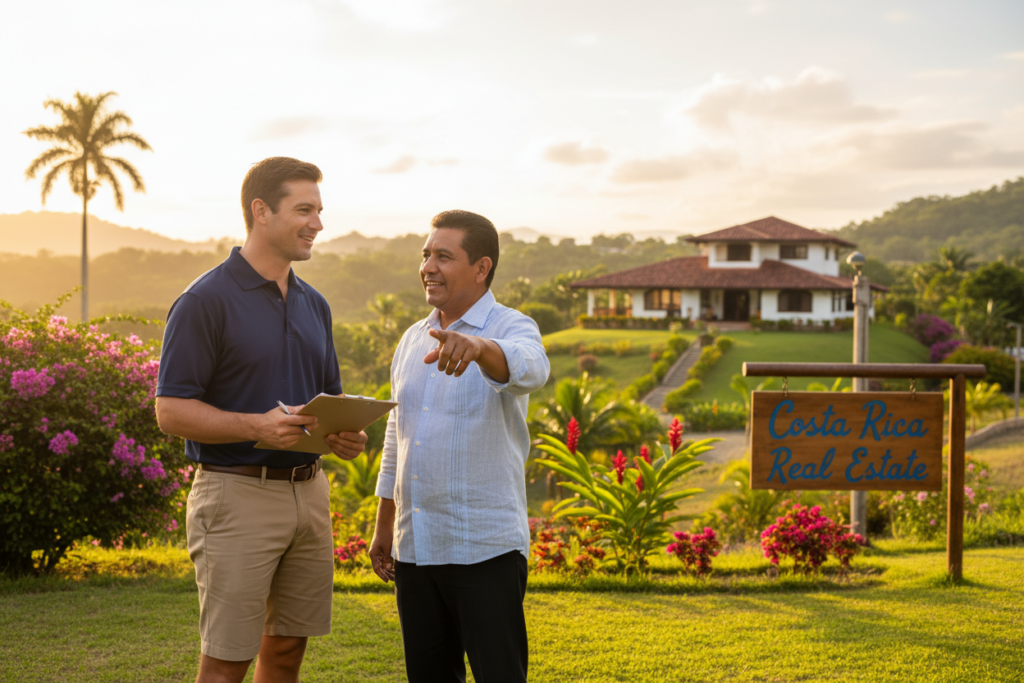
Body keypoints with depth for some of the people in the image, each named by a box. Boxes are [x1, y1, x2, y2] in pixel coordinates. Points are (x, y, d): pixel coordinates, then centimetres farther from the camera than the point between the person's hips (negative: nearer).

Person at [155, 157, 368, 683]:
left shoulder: (313, 304, 13)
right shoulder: (206, 300, -10)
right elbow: (171, 411, -13)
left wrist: (345, 435, -3)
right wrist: (258, 426, -26)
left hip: (309, 492, 7)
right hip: (237, 496, -7)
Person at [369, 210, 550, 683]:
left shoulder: (511, 330, -6)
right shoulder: (414, 339, 14)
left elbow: (529, 368, -32)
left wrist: (477, 346, -53)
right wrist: (383, 527, 19)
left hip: (486, 549, -6)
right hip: (414, 547, 6)